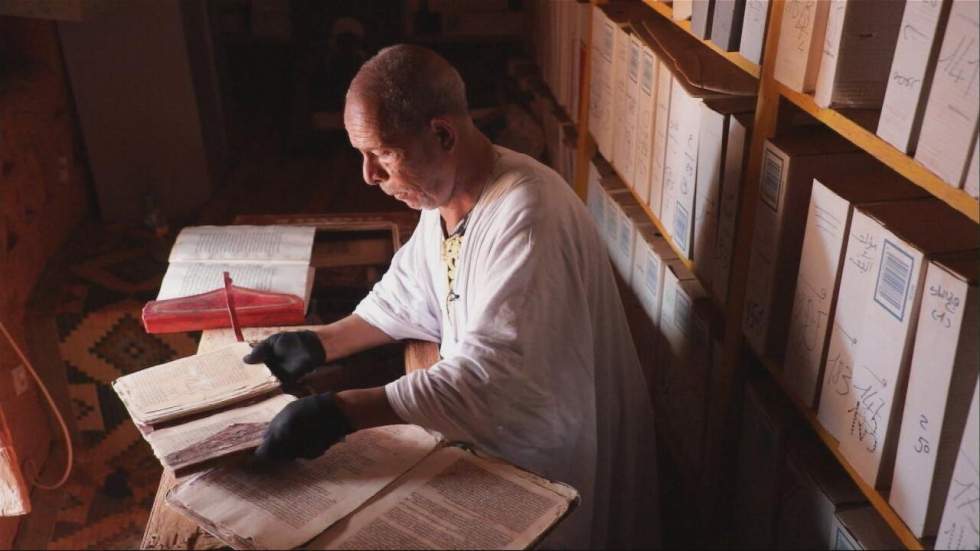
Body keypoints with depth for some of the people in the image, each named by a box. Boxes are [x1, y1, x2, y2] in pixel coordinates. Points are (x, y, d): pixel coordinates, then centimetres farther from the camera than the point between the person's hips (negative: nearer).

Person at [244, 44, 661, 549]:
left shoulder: (525, 216, -31)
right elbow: (407, 297, 12)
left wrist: (340, 413, -40)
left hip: (556, 470, -7)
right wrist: (320, 344, 2)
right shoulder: (443, 190, -2)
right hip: (489, 439, 8)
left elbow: (487, 379, -36)